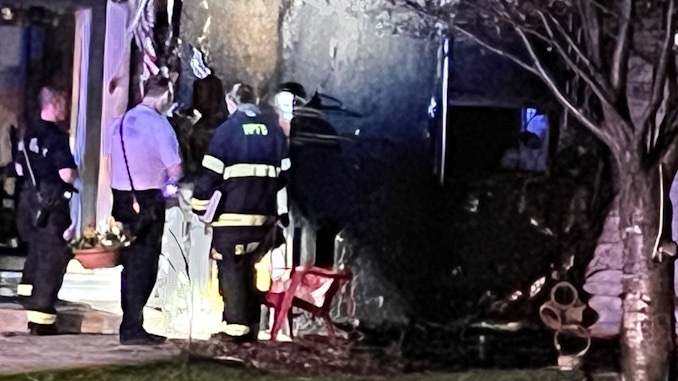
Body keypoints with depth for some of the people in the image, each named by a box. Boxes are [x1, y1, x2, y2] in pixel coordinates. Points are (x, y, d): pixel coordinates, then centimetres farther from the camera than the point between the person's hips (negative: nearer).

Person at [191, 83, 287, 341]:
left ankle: (236, 326, -3)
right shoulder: (274, 131, 11)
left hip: (232, 216, -5)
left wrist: (201, 207, 3)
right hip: (263, 215, 5)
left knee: (231, 269, 2)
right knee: (249, 269, 15)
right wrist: (279, 211, 22)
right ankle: (252, 326, 16)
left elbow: (210, 174, -7)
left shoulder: (227, 130, -4)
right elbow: (284, 175, 15)